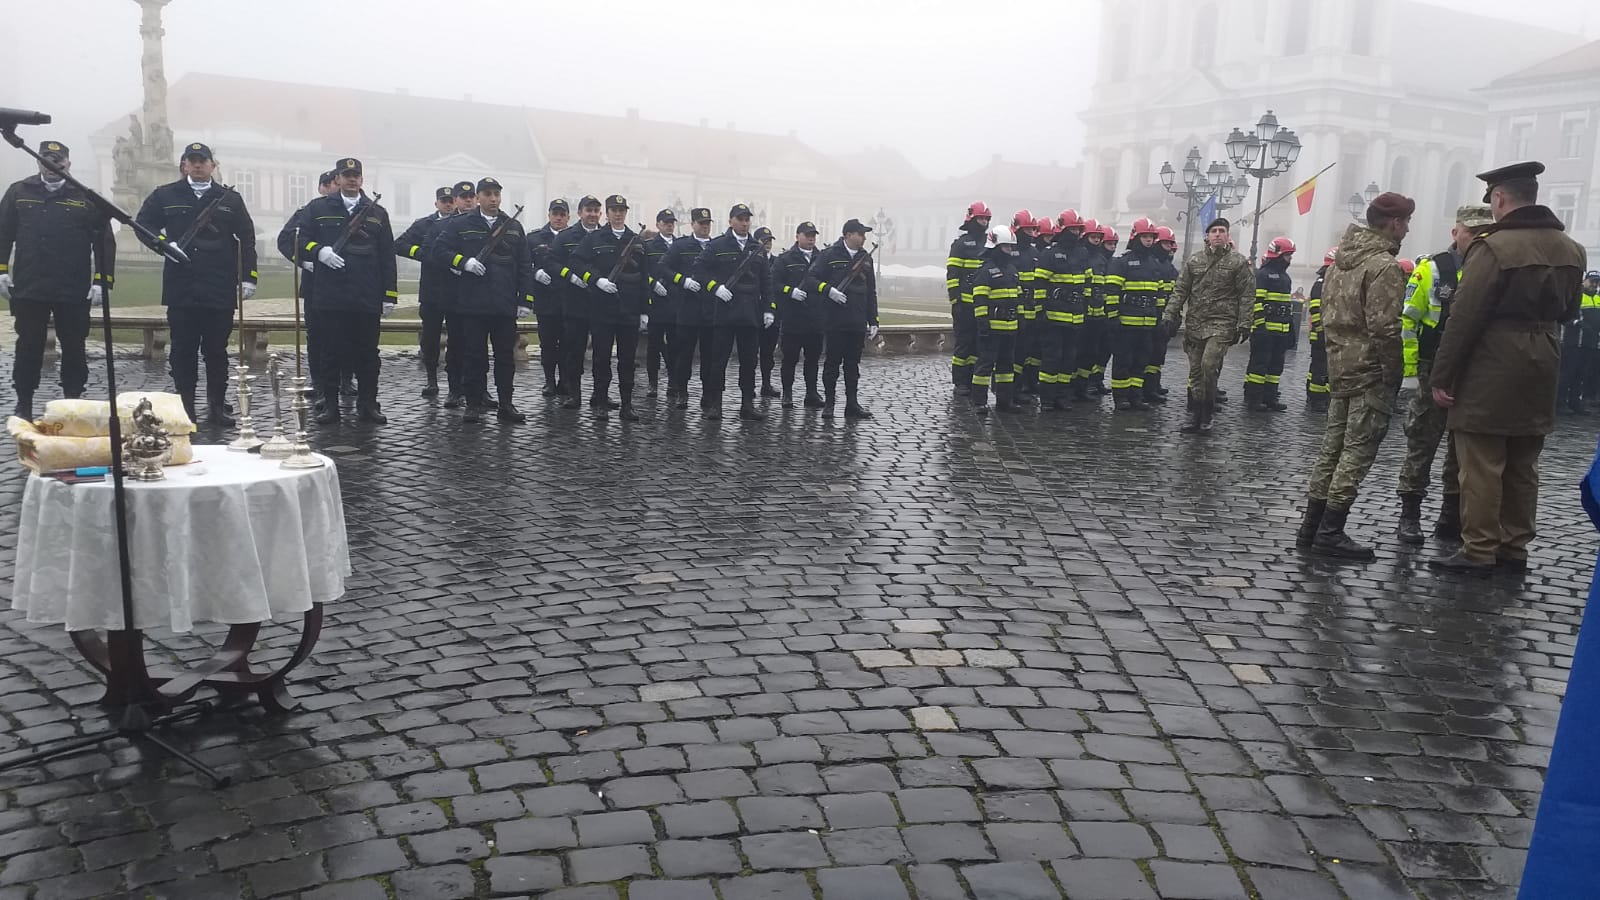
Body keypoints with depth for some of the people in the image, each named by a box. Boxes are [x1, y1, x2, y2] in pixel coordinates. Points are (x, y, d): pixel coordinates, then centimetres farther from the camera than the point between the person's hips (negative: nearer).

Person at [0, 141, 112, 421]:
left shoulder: (86, 198, 2)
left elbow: (103, 242, 0)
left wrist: (101, 281, -6)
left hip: (74, 292, -1)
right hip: (28, 290, 1)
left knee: (74, 348, 6)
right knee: (28, 348, 9)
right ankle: (23, 404, 19)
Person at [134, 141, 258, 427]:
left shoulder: (230, 199, 9)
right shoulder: (165, 196, 10)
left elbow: (246, 240, 8)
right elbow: (143, 223, 14)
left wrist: (248, 277, 1)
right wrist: (164, 243, -5)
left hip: (220, 290, 0)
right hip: (181, 290, 1)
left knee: (217, 350, 4)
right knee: (183, 350, 4)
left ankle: (217, 407, 11)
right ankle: (185, 407, 12)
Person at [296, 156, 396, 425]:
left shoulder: (377, 213, 12)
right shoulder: (318, 208, 9)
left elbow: (387, 257, 9)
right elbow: (301, 239, 7)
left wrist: (390, 295, 4)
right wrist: (319, 251, -14)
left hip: (367, 298, 1)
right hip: (331, 297, -1)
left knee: (368, 352, 5)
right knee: (332, 352, 4)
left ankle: (368, 405, 14)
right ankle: (330, 405, 11)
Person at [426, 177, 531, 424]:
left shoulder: (514, 227, 12)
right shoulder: (460, 225, 5)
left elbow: (525, 266, 10)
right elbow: (437, 250, 2)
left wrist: (526, 300, 3)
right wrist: (464, 262, -13)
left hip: (505, 305, 2)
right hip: (472, 305, -2)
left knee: (506, 357, 5)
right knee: (474, 357, 3)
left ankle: (505, 404, 14)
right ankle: (474, 405, 10)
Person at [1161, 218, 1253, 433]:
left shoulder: (1238, 263, 3)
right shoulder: (1193, 261, 12)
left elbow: (1247, 296, 2)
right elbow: (1179, 291, 11)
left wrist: (1244, 325, -5)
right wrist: (1169, 316, 1)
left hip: (1222, 324, -4)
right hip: (1195, 323, 4)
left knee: (1209, 364, -19)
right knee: (1195, 371, 6)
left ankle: (1207, 413, -5)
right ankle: (1195, 415, 14)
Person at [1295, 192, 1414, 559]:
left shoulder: (1342, 260, 13)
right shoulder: (1384, 266, -15)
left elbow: (1328, 315, 16)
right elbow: (1384, 328, -21)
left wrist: (1336, 354, 18)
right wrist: (1395, 372, -13)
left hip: (1340, 367, 9)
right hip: (1371, 372, -9)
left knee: (1333, 445, 13)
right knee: (1358, 450, -4)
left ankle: (1312, 525, 17)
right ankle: (1330, 531, -2)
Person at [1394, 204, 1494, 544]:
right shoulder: (1431, 269, -5)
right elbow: (1407, 319, -5)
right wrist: (1408, 365, -11)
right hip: (1436, 374, -4)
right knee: (1422, 443, 1)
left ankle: (1453, 517, 22)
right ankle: (1410, 515, 9)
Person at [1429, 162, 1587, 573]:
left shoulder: (1493, 246, -14)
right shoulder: (1571, 249, 10)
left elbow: (1463, 318, -17)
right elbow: (1567, 311, 19)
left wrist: (1441, 377, -13)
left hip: (1492, 371, -7)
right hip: (1541, 370, 7)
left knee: (1482, 464, -1)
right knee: (1522, 466, 13)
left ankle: (1479, 551, 2)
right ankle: (1514, 548, 20)